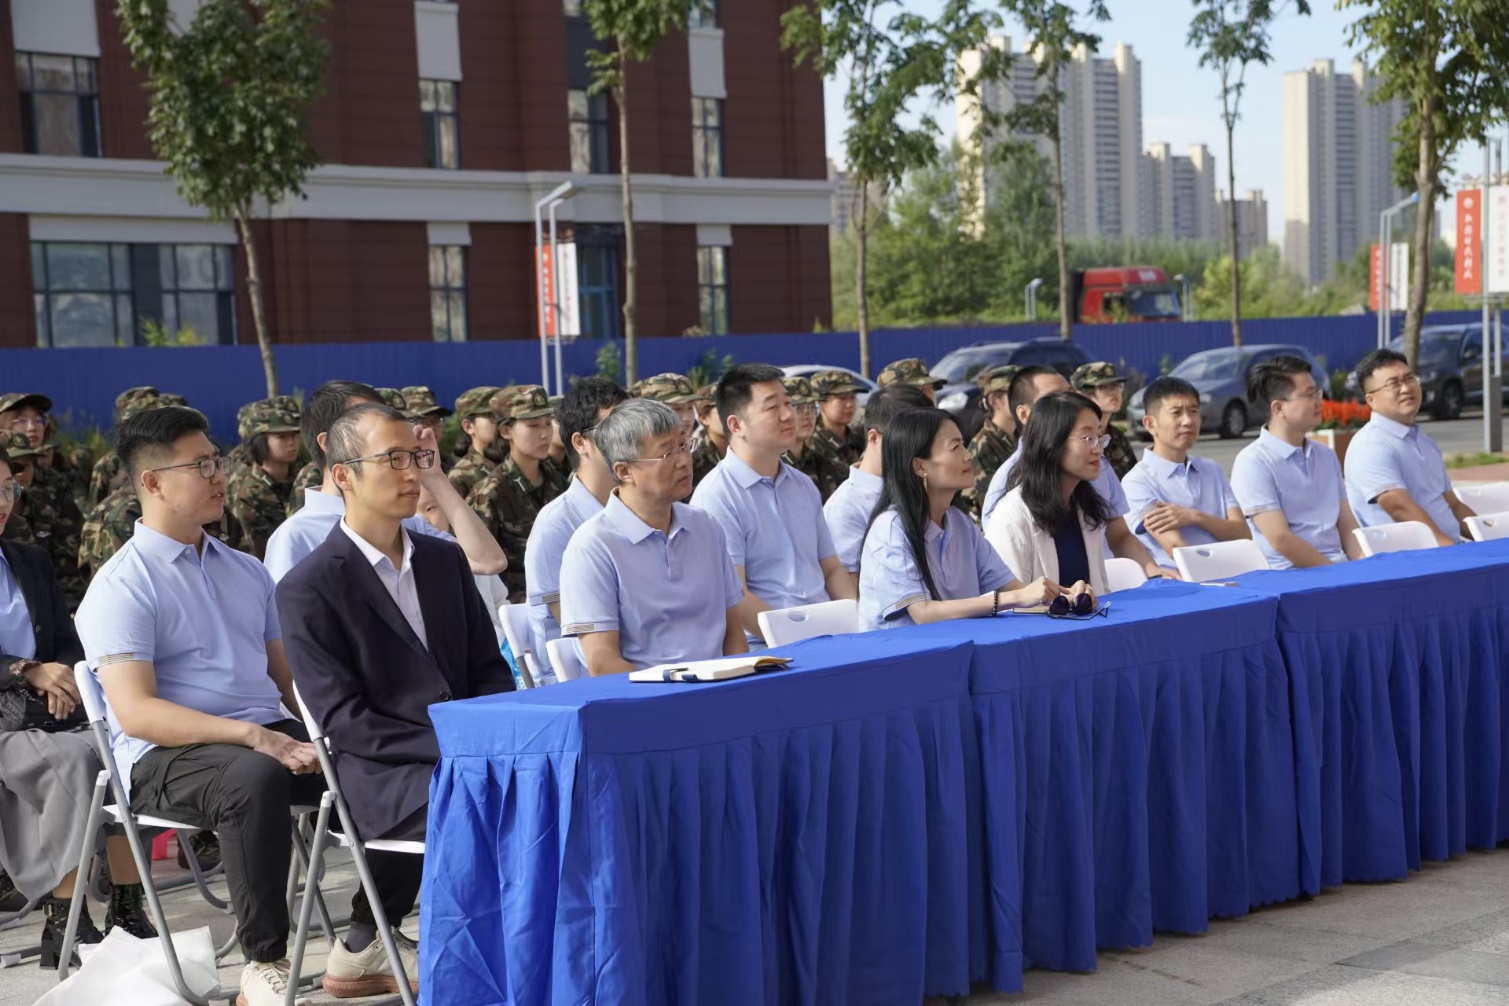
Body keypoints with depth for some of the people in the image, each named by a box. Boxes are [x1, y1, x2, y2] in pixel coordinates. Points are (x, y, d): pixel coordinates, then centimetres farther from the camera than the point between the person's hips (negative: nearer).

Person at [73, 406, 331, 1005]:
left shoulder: (246, 572, 19)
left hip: (269, 737, 7)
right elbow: (135, 712, -16)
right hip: (165, 756, -6)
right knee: (256, 777, -39)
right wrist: (254, 738, -25)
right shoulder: (121, 587, -5)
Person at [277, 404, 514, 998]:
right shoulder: (309, 588, -4)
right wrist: (450, 748, -17)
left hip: (467, 757, 7)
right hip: (383, 777, -7)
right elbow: (342, 719, -9)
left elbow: (488, 668, 16)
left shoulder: (444, 560, 15)